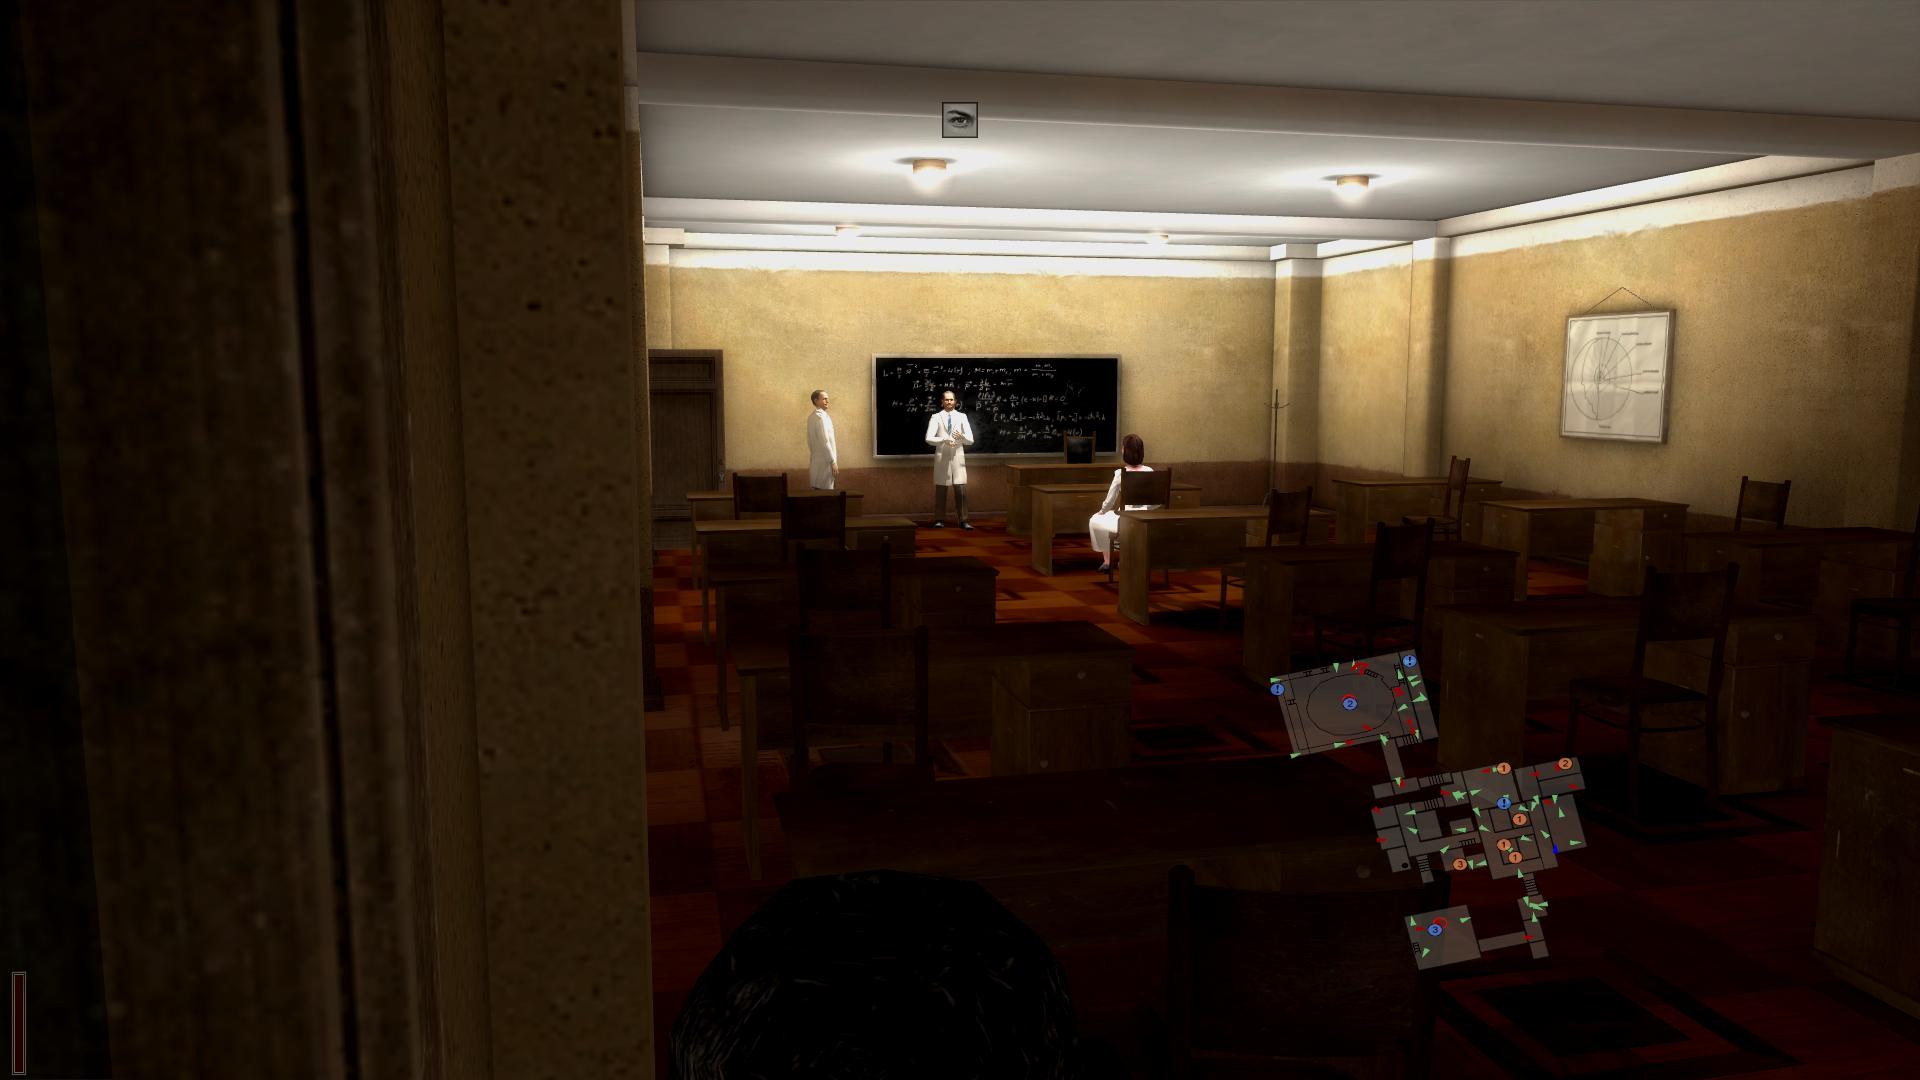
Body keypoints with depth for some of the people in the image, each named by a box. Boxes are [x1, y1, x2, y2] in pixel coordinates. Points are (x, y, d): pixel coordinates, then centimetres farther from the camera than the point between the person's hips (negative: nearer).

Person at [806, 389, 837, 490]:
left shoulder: (812, 417, 14)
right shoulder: (821, 417, -15)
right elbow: (825, 442, -20)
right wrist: (833, 462, -18)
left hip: (815, 460, 9)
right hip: (824, 461, -9)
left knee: (818, 491, 9)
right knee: (826, 493, -8)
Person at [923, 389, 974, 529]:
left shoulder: (962, 417, 8)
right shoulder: (936, 417, 3)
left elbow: (971, 440, 4)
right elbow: (928, 438, -7)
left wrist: (961, 437, -17)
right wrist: (944, 440, -21)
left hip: (958, 456, 1)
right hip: (941, 456, -1)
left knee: (961, 489, -5)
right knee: (940, 489, 3)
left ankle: (963, 520, 1)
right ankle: (939, 520, 13)